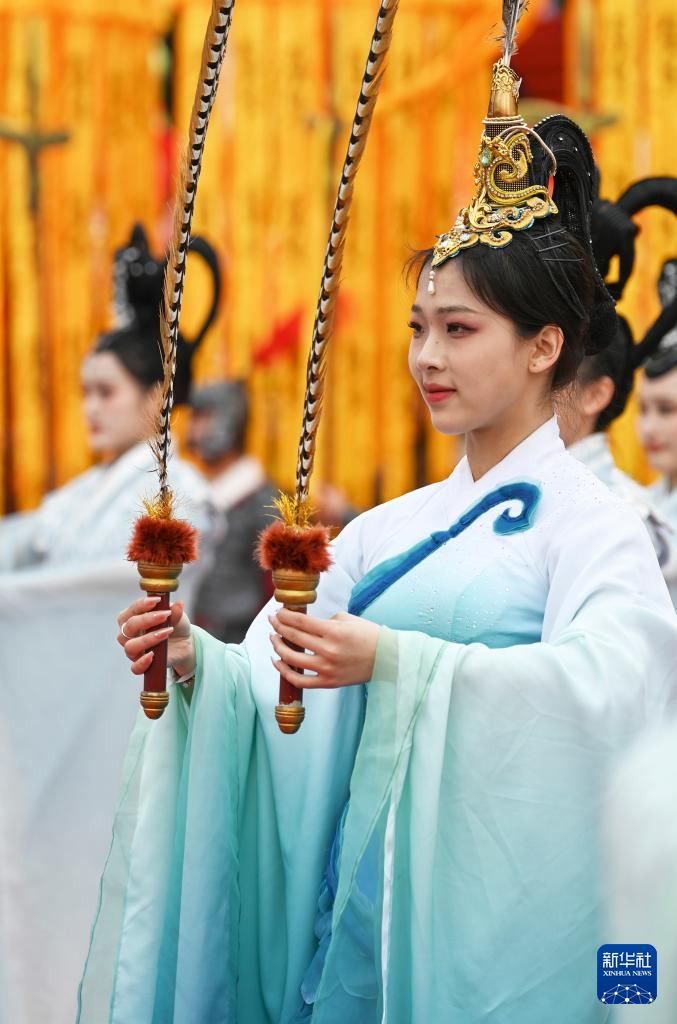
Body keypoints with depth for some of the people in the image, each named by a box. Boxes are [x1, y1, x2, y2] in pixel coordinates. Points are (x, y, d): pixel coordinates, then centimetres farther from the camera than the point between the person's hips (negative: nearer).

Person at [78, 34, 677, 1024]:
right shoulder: (388, 529, 12)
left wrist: (397, 661, -32)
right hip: (363, 886, 5)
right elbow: (290, 687, 8)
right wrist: (198, 662, -13)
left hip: (494, 899, -5)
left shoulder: (588, 523, -7)